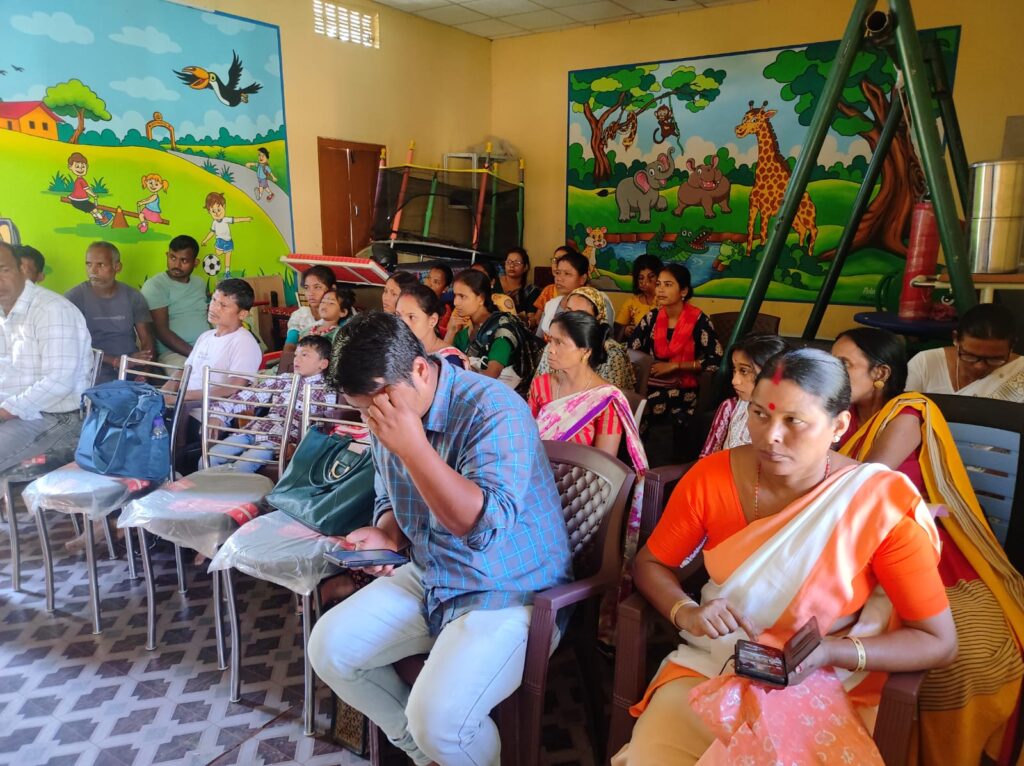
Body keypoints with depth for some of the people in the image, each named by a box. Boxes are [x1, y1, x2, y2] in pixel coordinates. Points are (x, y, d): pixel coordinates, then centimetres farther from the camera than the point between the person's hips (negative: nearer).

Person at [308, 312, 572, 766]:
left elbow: (487, 526, -32)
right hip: (427, 578, 8)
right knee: (328, 647, 1)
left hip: (511, 590, -8)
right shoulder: (386, 417, 0)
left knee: (437, 717, -25)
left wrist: (413, 445, -35)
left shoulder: (495, 410, -24)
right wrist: (386, 532, -7)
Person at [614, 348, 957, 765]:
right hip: (707, 667, 1)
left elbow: (939, 642, -10)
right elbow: (650, 563, 4)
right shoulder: (711, 476, -10)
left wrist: (829, 653, -24)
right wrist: (686, 613, -17)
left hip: (822, 689, -1)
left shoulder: (881, 504, -16)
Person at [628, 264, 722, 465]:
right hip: (651, 388, 4)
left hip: (684, 392, -4)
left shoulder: (699, 320, -4)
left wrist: (674, 366, -13)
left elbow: (716, 360, -12)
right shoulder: (653, 317, 8)